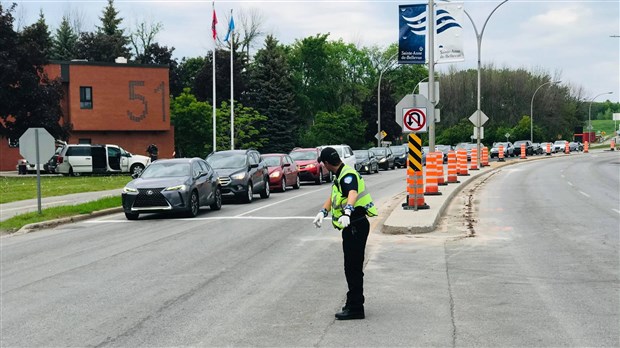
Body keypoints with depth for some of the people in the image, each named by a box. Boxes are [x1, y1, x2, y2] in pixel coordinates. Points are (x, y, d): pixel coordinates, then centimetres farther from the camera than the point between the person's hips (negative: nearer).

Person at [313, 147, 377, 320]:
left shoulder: (348, 175, -18)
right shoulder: (340, 176, 16)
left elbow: (353, 194, -38)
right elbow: (333, 196, 30)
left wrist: (347, 212, -54)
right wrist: (323, 212, 19)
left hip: (356, 226, -10)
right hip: (351, 226, 10)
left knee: (353, 268, -7)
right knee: (352, 268, 16)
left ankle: (355, 308, -3)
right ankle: (353, 304, 24)